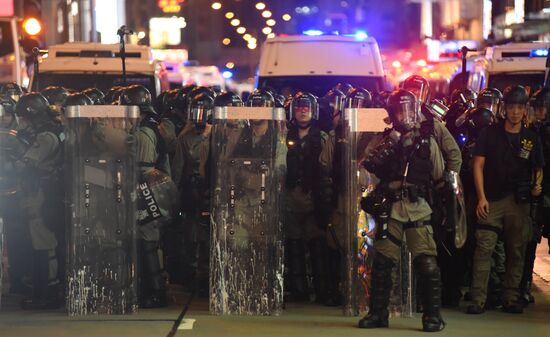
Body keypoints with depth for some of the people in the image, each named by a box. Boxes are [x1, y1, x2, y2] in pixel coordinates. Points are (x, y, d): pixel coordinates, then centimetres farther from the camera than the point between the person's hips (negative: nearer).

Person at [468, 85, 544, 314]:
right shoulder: (490, 134, 6)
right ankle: (478, 299, -10)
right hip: (491, 200, -2)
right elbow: (478, 165, 1)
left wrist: (537, 185, -5)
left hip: (519, 202, 2)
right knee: (484, 248, -10)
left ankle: (511, 299, 11)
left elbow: (538, 168, 19)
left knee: (517, 252, 4)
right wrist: (481, 197, -8)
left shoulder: (531, 139, 12)